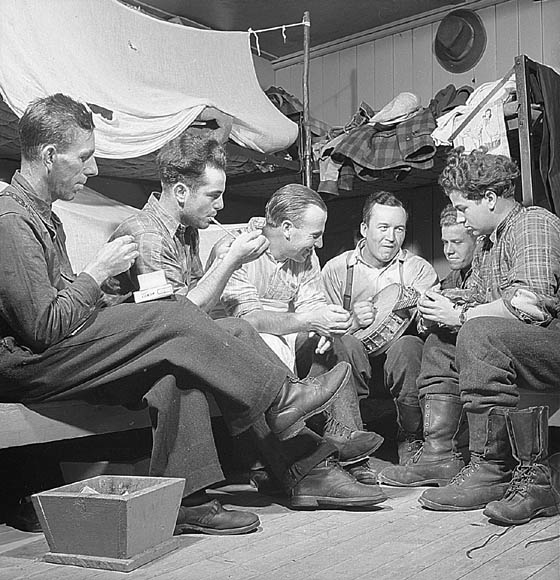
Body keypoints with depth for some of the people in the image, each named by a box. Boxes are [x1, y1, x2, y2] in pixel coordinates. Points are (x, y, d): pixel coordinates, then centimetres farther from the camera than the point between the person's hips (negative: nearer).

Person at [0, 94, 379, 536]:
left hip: (58, 356, 9)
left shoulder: (40, 213, 18)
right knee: (175, 318, -20)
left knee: (173, 374, -13)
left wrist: (112, 303, 0)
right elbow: (44, 327, -21)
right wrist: (99, 271, -13)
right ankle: (280, 399, -9)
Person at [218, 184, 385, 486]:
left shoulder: (304, 254, 7)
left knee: (332, 343, -18)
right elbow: (247, 317, -26)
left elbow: (312, 303, 1)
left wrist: (324, 327, -24)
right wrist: (307, 321, -35)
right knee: (271, 346, -36)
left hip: (289, 339, 7)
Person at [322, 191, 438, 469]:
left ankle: (411, 440, -12)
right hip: (357, 360, 0)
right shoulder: (336, 269, 9)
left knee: (407, 346, -33)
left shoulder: (418, 268, 10)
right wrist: (353, 322, -21)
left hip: (399, 357, 0)